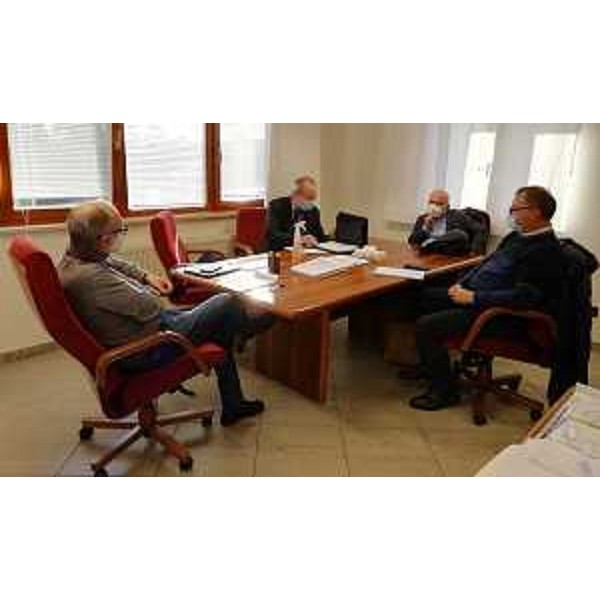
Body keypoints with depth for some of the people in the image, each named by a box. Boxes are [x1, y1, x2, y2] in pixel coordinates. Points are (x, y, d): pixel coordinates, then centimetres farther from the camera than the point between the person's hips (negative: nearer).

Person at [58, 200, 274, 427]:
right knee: (227, 304, -5)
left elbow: (117, 264, 19)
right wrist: (149, 290, -5)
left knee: (220, 327, 21)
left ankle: (233, 406, 31)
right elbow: (150, 309, -27)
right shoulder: (90, 277, -32)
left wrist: (146, 276, 6)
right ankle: (248, 327, 35)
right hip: (148, 349, -10)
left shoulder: (75, 257, -2)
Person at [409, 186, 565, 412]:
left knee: (426, 326, -20)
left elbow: (522, 297, -29)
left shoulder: (545, 251, -20)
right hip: (476, 295, 11)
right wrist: (462, 284, 5)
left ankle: (445, 391, -1)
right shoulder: (518, 236, 10)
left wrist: (473, 298, -25)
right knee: (425, 296, 13)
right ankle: (429, 365, 24)